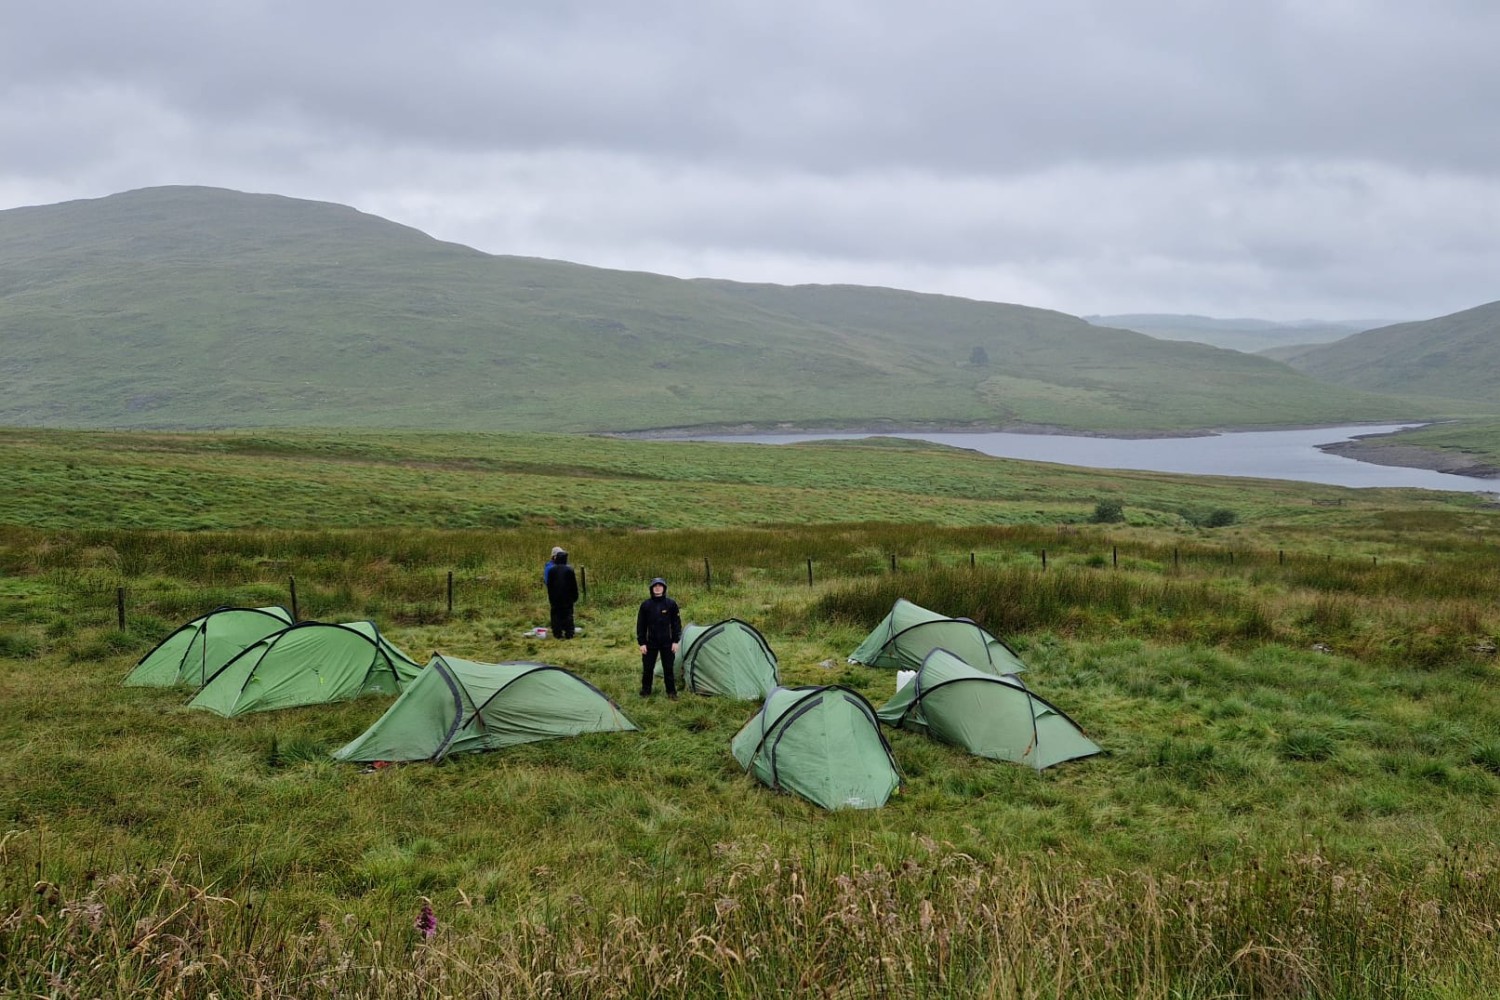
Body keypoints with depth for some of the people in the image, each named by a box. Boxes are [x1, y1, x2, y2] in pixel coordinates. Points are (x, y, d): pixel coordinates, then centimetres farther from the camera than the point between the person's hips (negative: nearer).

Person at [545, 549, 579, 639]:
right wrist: (575, 596, 6)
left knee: (556, 615, 7)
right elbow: (574, 585, -2)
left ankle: (557, 633, 5)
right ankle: (569, 633, 2)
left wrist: (550, 596, 10)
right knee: (568, 615, 4)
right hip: (568, 597, -1)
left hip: (555, 597, 1)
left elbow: (549, 584, 2)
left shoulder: (552, 569, -3)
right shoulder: (569, 570, -6)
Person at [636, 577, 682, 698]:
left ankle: (671, 692, 19)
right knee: (647, 668, 5)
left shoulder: (671, 604, -4)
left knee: (669, 668, 6)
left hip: (667, 643, 0)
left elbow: (676, 623, 2)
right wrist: (641, 643, -4)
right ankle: (645, 692, 21)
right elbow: (640, 625, 0)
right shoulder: (645, 605, -4)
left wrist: (675, 641, -3)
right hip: (650, 643, 0)